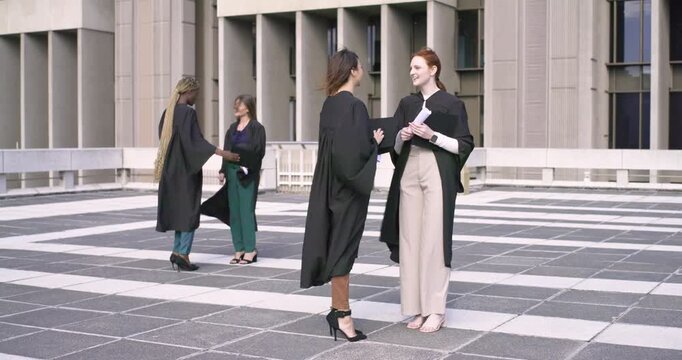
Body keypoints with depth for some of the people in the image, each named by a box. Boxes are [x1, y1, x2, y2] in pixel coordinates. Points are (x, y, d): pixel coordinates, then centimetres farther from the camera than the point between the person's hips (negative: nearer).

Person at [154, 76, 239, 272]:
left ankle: (177, 252, 13)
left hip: (171, 169, 8)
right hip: (187, 169, -8)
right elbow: (195, 140, -23)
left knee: (178, 210, 13)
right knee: (190, 210, -2)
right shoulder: (189, 112, -15)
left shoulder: (168, 113, 10)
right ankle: (183, 253, -5)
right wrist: (222, 153, -24)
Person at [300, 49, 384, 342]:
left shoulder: (329, 104, 9)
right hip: (349, 185, -9)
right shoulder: (354, 106, -18)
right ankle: (342, 313, 4)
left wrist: (369, 140, 14)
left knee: (335, 244, 13)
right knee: (344, 246, -3)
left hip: (331, 183, 9)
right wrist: (375, 142, -6)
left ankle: (338, 308, 22)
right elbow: (358, 149, -24)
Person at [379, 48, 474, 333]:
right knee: (410, 239, 2)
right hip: (409, 174, 5)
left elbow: (464, 145, -4)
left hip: (438, 175, -5)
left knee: (434, 239, -8)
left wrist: (432, 136, -16)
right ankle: (418, 307, 10)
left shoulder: (451, 103, -2)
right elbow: (396, 147, 13)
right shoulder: (407, 104, 12)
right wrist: (402, 136, -9)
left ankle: (436, 309, -1)